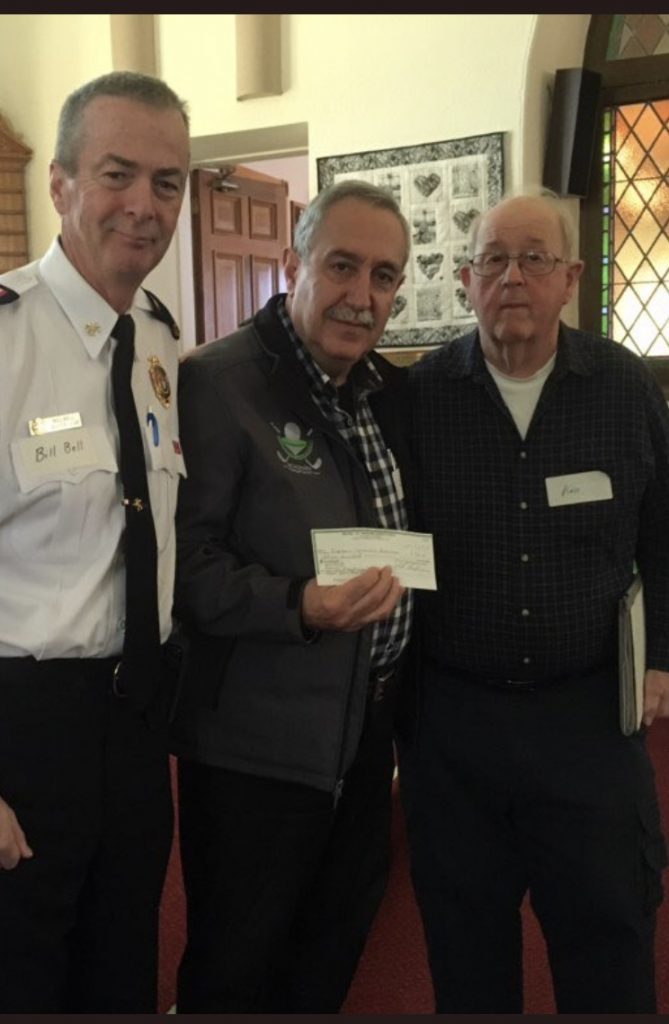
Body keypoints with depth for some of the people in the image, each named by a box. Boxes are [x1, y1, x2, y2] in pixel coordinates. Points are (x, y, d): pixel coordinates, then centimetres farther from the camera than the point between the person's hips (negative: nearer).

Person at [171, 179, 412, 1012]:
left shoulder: (391, 389, 7)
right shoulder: (217, 380, -16)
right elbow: (188, 560, -19)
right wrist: (298, 606, -33)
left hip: (367, 728, 7)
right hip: (256, 744, -7)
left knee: (334, 951, 24)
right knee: (234, 972, 14)